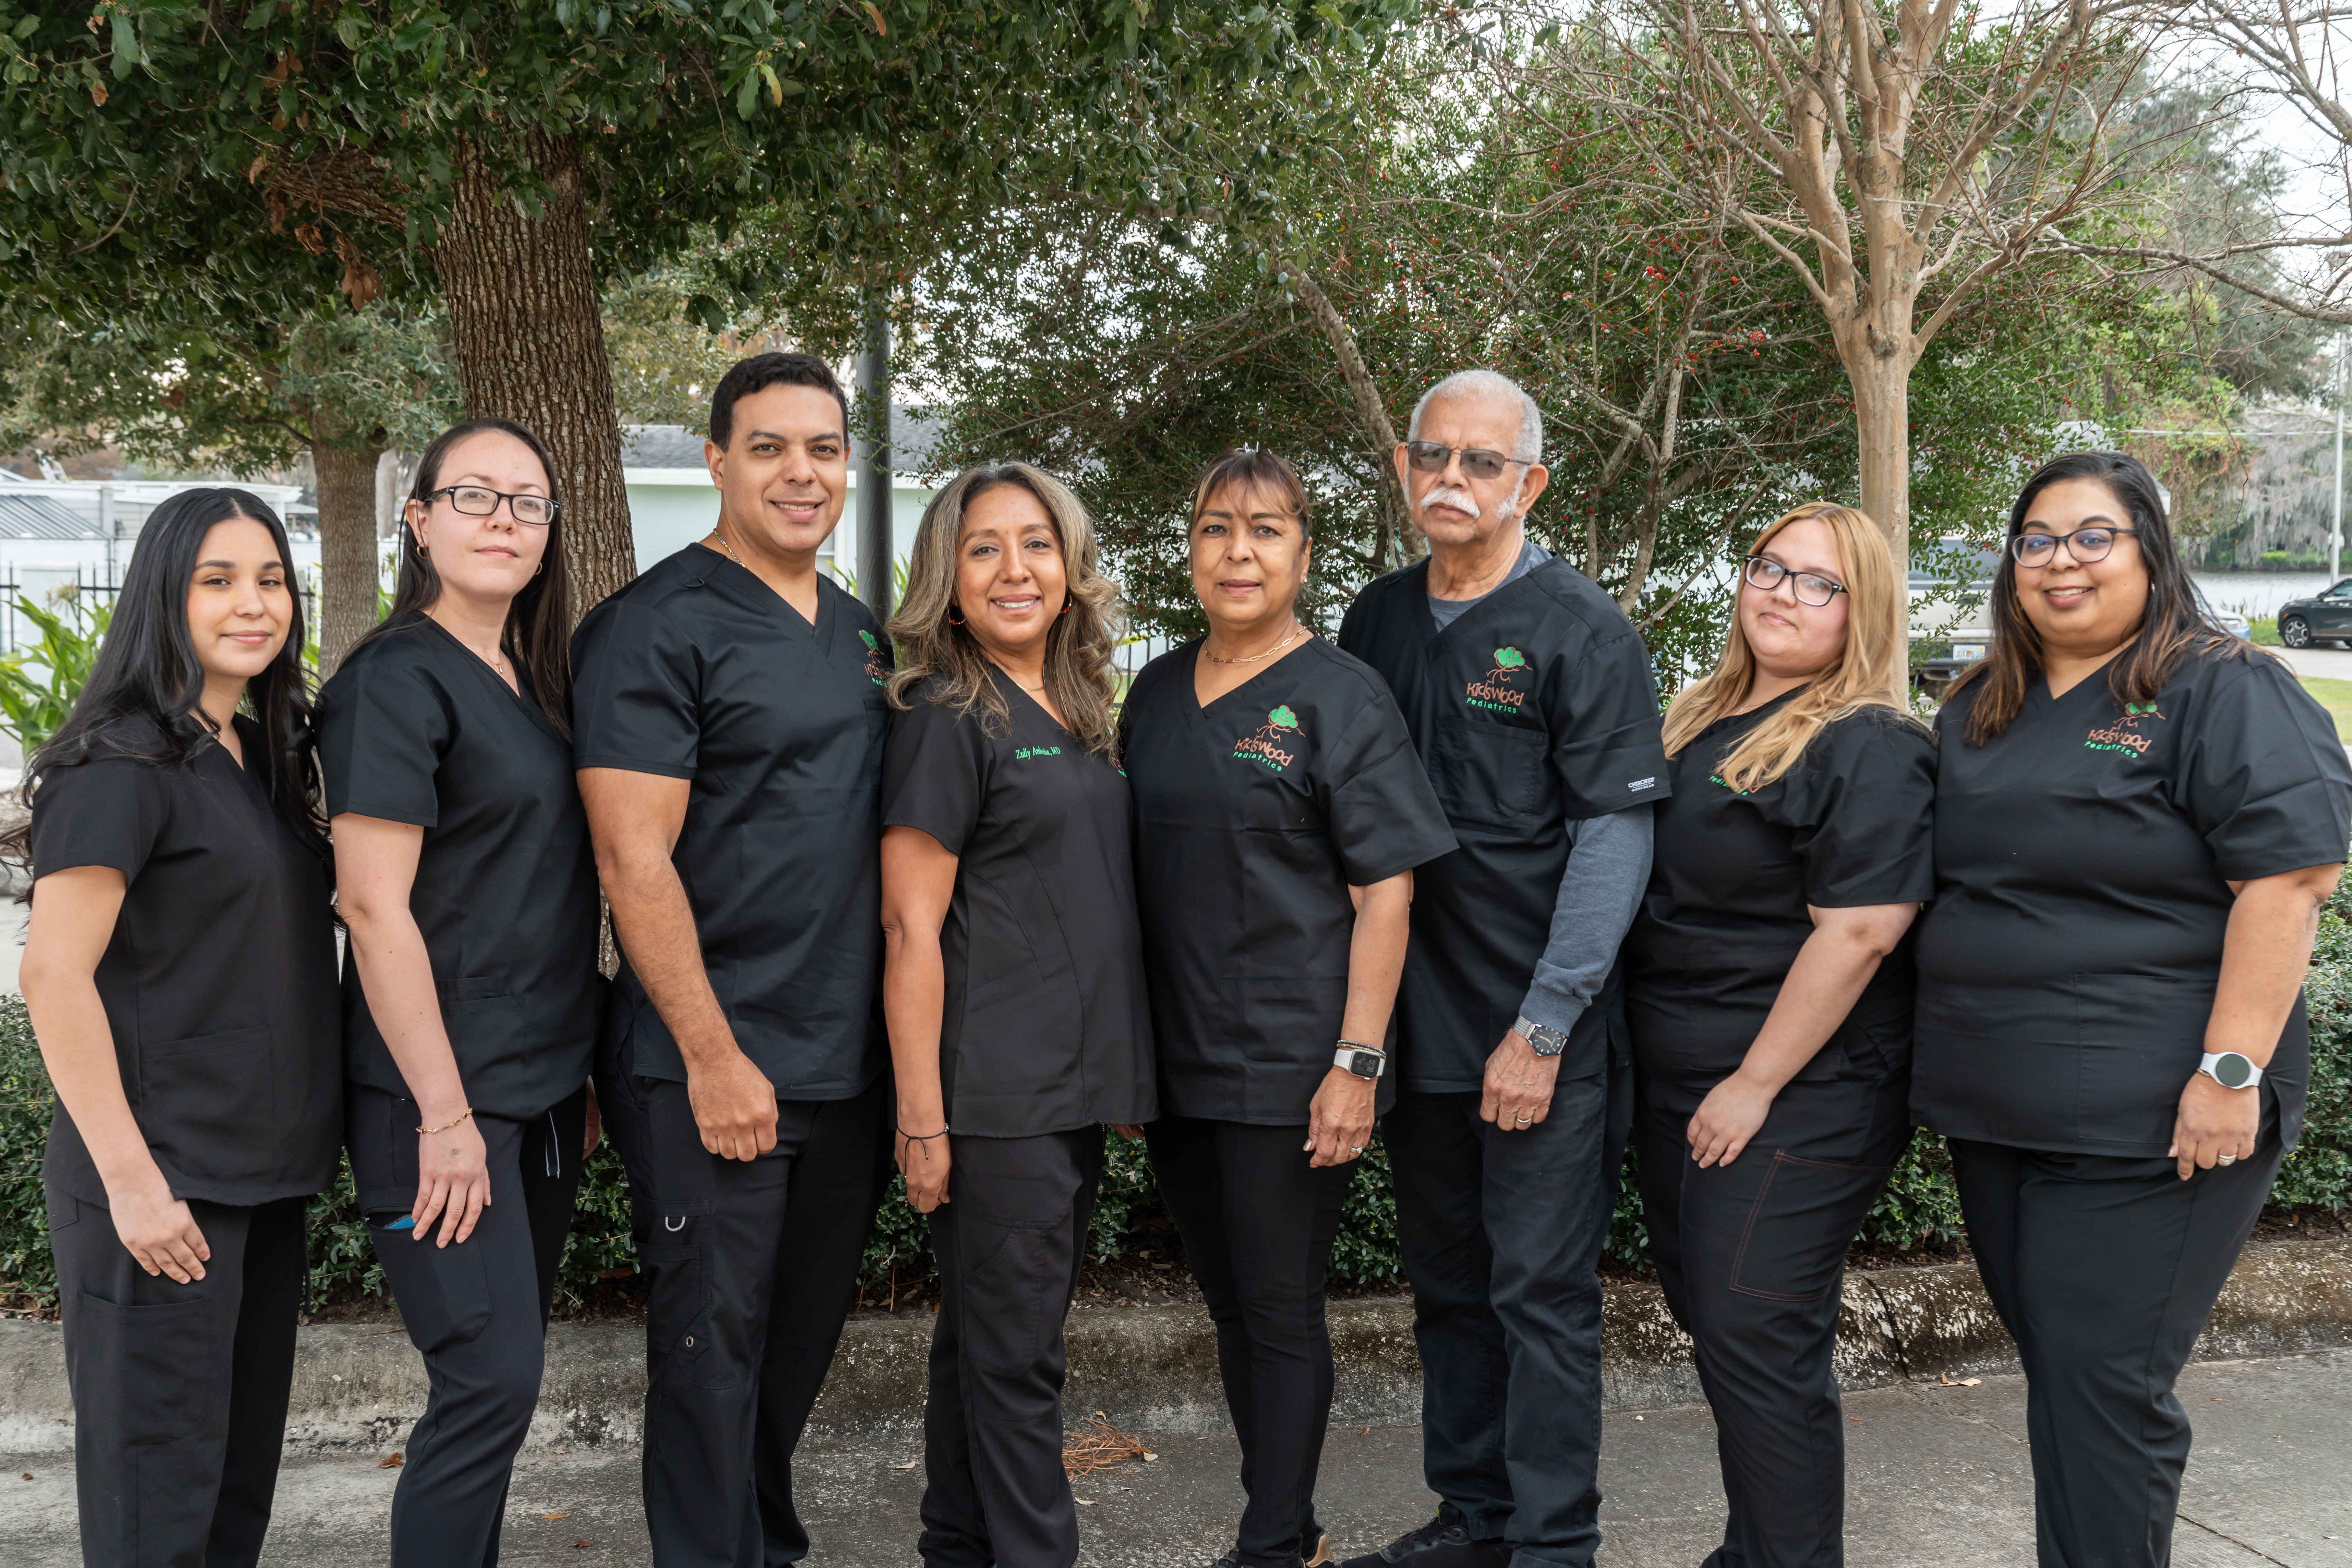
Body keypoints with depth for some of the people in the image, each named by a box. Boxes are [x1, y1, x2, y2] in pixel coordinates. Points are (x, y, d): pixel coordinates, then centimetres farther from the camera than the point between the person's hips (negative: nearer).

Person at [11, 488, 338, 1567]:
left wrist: (294, 1149, 14)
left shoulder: (260, 758, 12)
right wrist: (130, 1181, -19)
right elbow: (54, 975, -17)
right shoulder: (127, 762, -13)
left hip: (263, 1173, 8)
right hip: (165, 1182, -8)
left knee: (245, 1460, 16)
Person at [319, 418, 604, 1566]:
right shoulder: (398, 678, -12)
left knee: (503, 1372, 13)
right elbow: (374, 904, -17)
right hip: (442, 1093, -8)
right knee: (490, 1377, -7)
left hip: (541, 1082, 8)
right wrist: (445, 1114, -19)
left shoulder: (531, 683, 13)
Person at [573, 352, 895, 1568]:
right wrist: (714, 1056, -18)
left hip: (852, 1064, 7)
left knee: (803, 1338, 19)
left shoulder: (863, 635, 12)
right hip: (714, 1074, -7)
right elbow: (634, 860, -16)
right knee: (712, 1352, 3)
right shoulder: (657, 626, -10)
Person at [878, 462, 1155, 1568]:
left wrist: (1122, 1074, 16)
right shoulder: (945, 720, -10)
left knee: (996, 1337, 17)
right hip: (991, 1095, -8)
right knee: (1011, 1351, 0)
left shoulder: (1077, 719, 13)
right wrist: (922, 1116, -17)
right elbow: (911, 929, -14)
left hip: (1074, 1087, 8)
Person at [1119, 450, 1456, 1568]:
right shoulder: (1158, 692, 10)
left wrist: (1356, 1062, -17)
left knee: (1279, 1309, 3)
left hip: (1287, 1064, -6)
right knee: (1228, 1303, 15)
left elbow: (1386, 895, -10)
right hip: (1175, 1057, 6)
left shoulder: (1339, 698, -7)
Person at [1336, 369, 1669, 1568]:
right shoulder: (1375, 621, 9)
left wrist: (1543, 1026, -17)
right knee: (1447, 1282, 15)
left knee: (1541, 1289, 1)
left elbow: (1616, 835, -12)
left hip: (1541, 1029, -6)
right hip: (1419, 1019, 6)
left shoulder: (1582, 632, -8)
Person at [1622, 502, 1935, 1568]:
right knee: (1709, 1318, 17)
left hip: (1794, 1101, -9)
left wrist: (1754, 1085, -20)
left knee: (1755, 1340, -3)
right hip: (1674, 1092, 9)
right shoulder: (1701, 720, 12)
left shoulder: (1869, 749, -15)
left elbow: (1858, 932, -22)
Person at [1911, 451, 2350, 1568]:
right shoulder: (1980, 711, 14)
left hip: (2145, 1123, -7)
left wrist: (2232, 1070, -21)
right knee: (2048, 1359, 16)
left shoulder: (2226, 694, -7)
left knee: (2098, 1384, -5)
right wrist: (1946, 1058, 17)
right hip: (1993, 1104, 7)